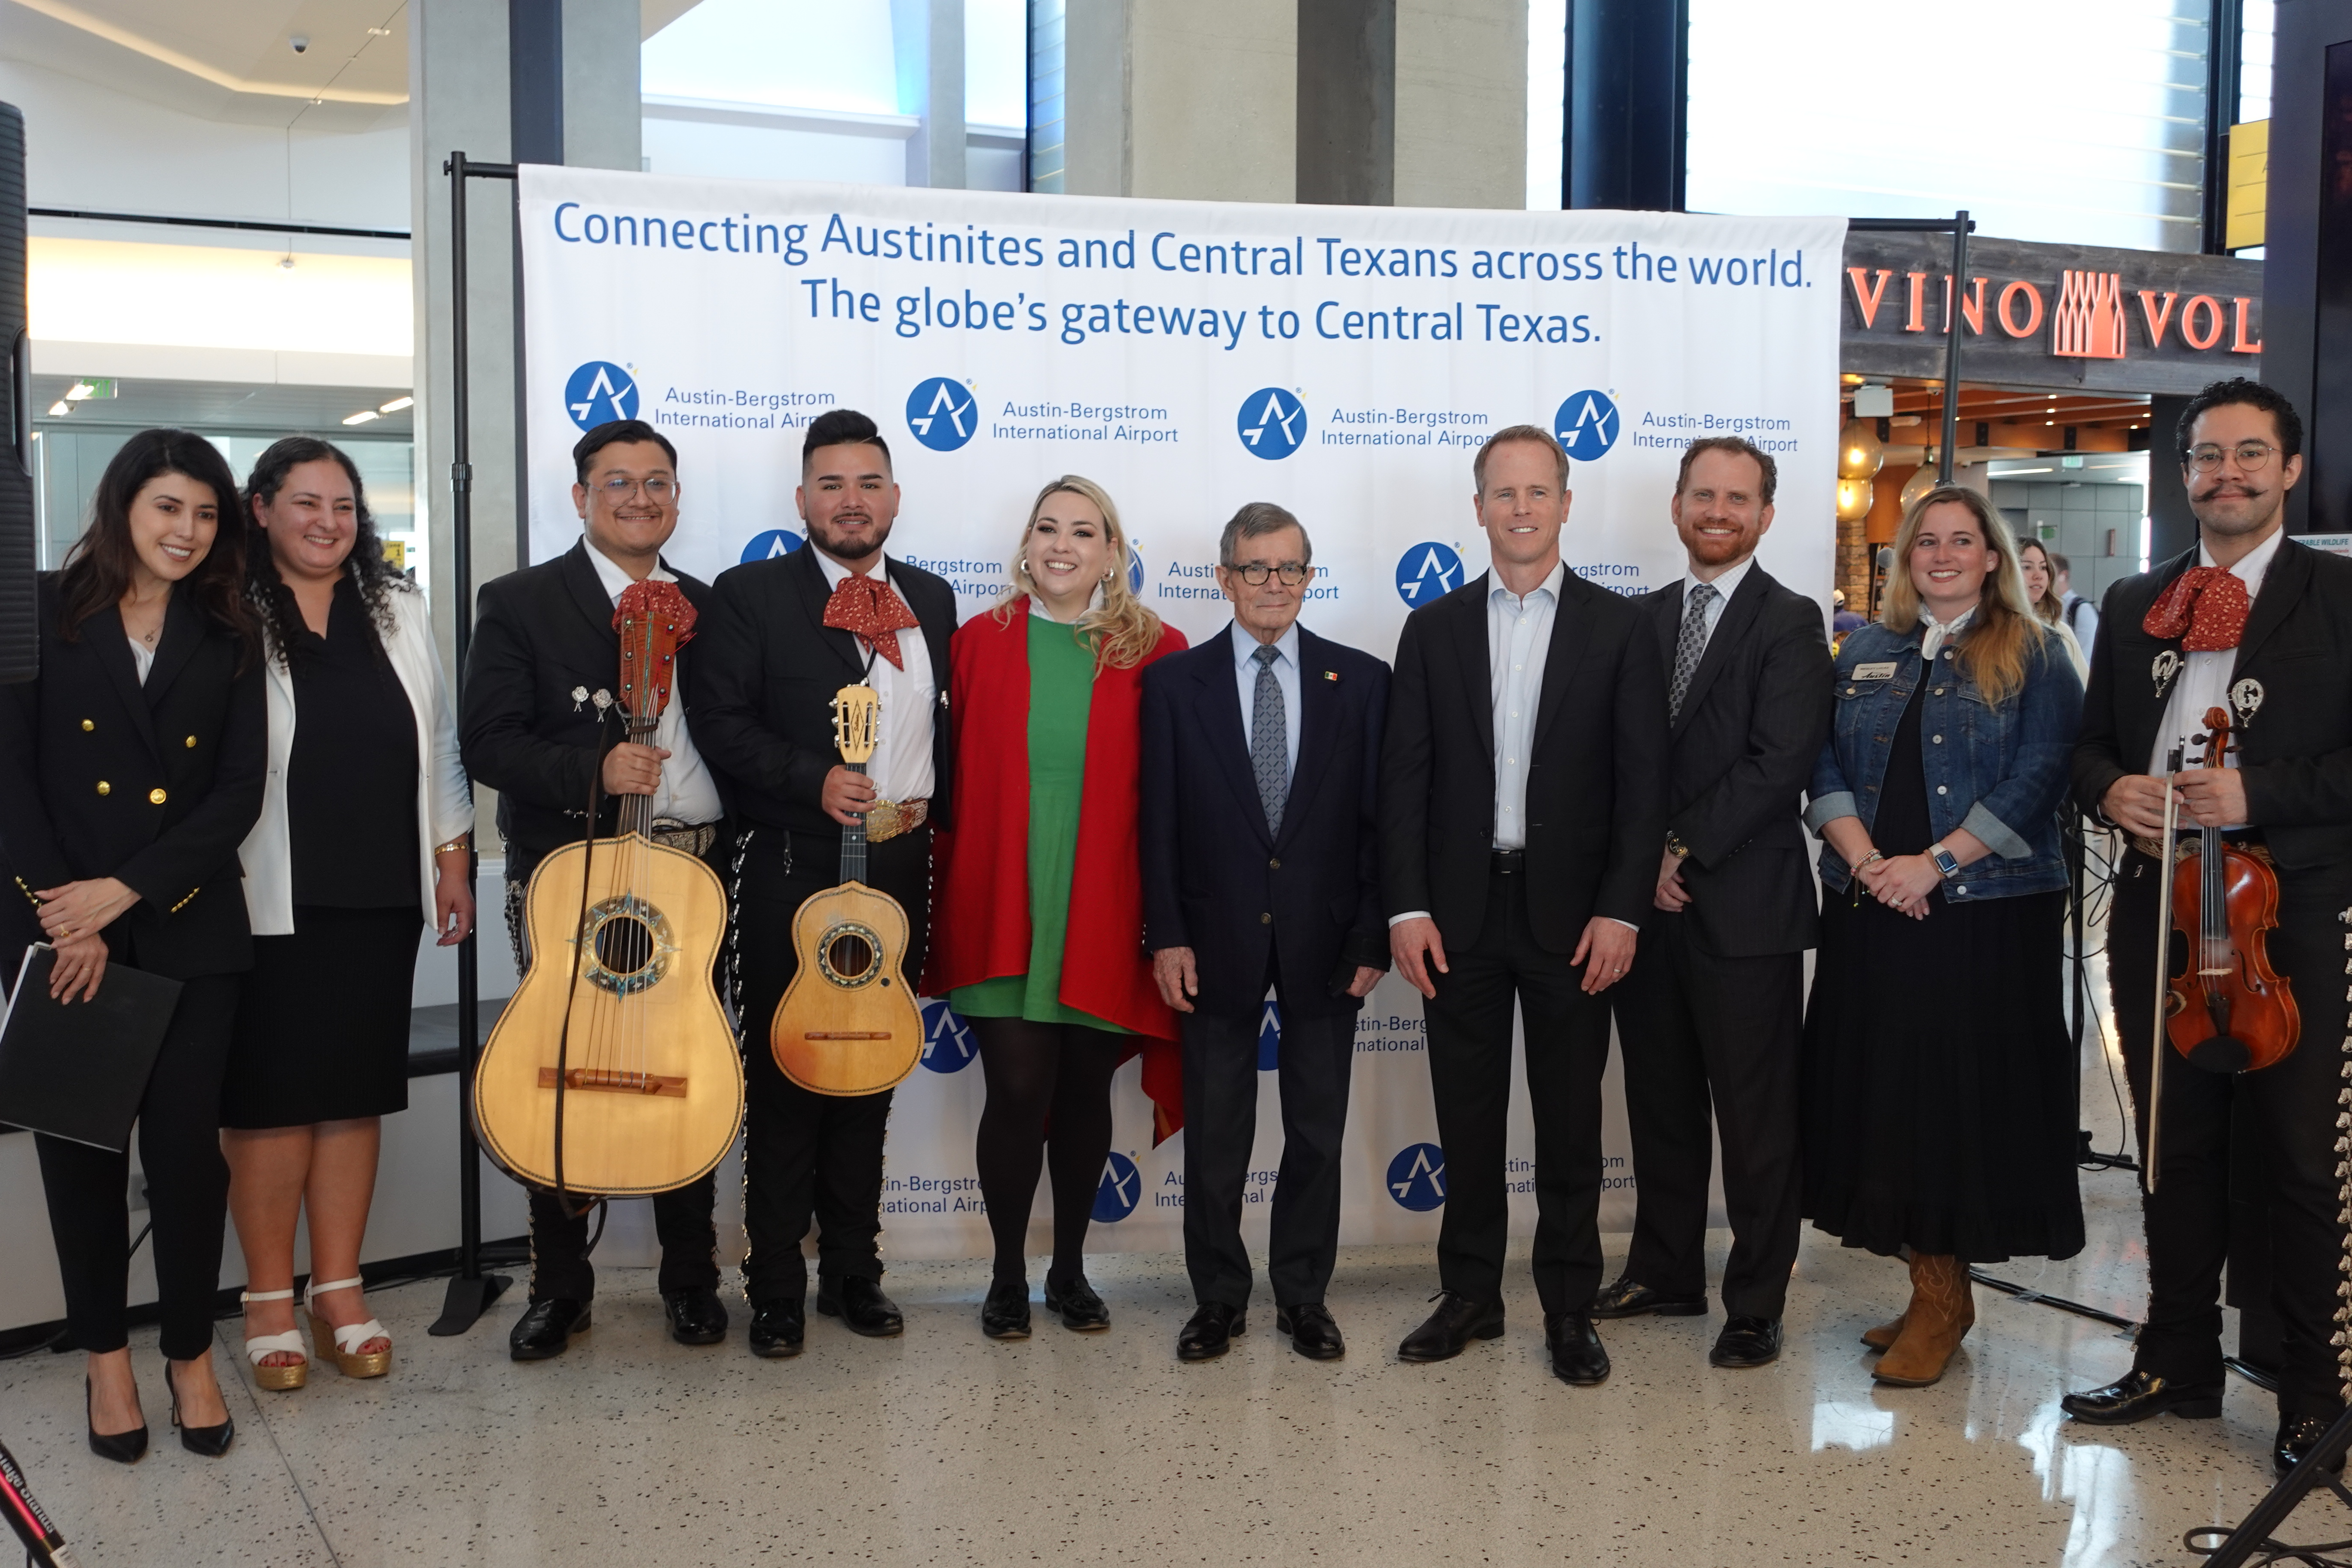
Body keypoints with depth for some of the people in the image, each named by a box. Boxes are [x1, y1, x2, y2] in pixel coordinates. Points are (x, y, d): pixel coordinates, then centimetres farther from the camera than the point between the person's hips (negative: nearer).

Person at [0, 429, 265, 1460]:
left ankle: (189, 1355, 18)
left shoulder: (226, 639, 7)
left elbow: (240, 792, -1)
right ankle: (106, 1354, 23)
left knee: (188, 1145, 1)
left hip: (189, 933, 1)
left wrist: (124, 891, -12)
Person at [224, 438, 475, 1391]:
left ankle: (339, 1293, 18)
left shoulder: (398, 610, 11)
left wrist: (452, 864, 10)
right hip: (271, 901, -4)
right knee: (272, 1097, 2)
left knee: (357, 1093, 9)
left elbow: (438, 744, 13)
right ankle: (270, 1301, 14)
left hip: (380, 895, 4)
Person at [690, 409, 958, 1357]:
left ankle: (854, 1271, 24)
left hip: (899, 871, 4)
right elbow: (722, 724, -9)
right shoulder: (751, 595, -1)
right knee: (785, 1081, 2)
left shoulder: (932, 600, 13)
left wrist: (930, 803, 3)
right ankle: (776, 1288, 12)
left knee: (871, 1079, 12)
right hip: (792, 876, -4)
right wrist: (815, 780, -20)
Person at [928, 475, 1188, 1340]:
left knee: (1085, 1092, 10)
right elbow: (957, 779, 4)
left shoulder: (1156, 651, 1)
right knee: (1018, 1089, -2)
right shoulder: (981, 641, 4)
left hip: (1106, 912, 1)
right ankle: (1008, 1276, 17)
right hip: (1003, 911, 0)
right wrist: (946, 895, 0)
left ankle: (1069, 1269, 27)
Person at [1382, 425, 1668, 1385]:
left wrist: (1621, 910, -10)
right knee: (1467, 1117, 10)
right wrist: (1407, 907, -6)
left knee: (1570, 1123, 7)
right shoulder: (1433, 629, 6)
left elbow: (1644, 781, -2)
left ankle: (1569, 1309, 19)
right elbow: (1404, 777, 3)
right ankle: (1470, 1295, 23)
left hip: (1573, 916, -1)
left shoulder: (1618, 628, 2)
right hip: (1461, 911, 2)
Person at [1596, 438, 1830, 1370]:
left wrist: (1683, 852, -14)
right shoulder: (1644, 619, 13)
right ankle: (1666, 1273, 29)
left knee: (1757, 1117, 3)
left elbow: (1780, 762, -14)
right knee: (1660, 1104, 15)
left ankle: (1756, 1304, 14)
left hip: (1743, 907, -6)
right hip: (1650, 902, 6)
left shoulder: (1790, 623, -5)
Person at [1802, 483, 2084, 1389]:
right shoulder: (1867, 654, 13)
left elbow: (2037, 781, -8)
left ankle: (1942, 1295, 10)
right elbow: (1825, 768, 7)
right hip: (1871, 909, 4)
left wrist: (1933, 863, -16)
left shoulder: (2034, 658, 2)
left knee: (1962, 1092, -2)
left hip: (1986, 913, -4)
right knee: (1884, 1089, 5)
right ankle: (1934, 1288, 16)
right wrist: (1863, 858, -10)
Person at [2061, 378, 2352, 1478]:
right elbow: (2088, 740, 16)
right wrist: (2109, 788, -5)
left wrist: (2260, 794, -21)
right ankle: (2180, 1362, 27)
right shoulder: (2133, 605, 13)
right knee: (2175, 1149, 14)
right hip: (2157, 907, 4)